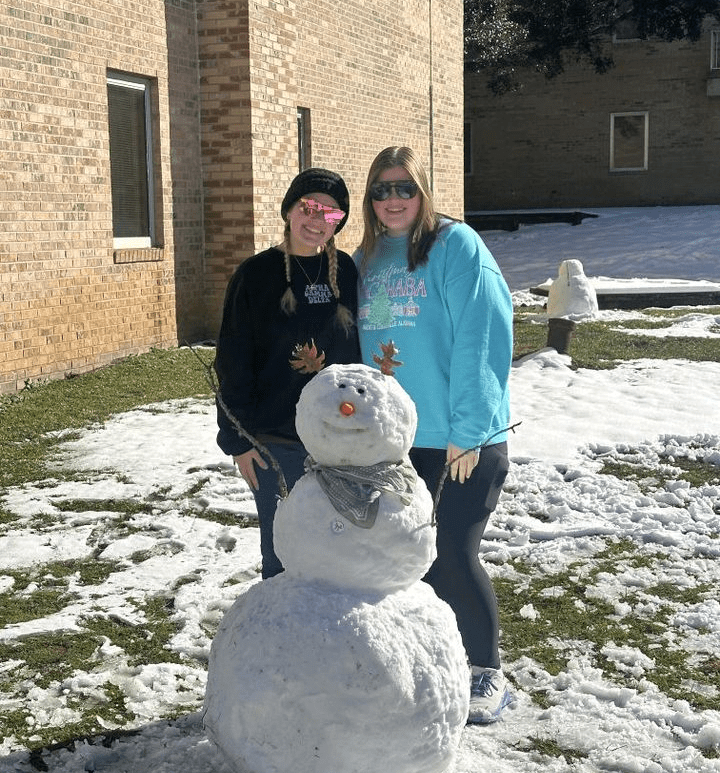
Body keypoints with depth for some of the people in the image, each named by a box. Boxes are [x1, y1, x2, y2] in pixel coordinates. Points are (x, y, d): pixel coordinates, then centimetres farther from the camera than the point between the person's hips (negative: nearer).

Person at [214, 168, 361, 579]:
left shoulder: (348, 272, 4)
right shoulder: (255, 275, -3)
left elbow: (365, 351, 8)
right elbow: (233, 364, -2)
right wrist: (238, 439, -6)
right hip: (276, 443, -2)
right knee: (282, 551, 7)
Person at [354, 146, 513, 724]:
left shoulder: (456, 246, -10)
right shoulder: (367, 258, 10)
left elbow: (480, 342, -16)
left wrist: (466, 430, -18)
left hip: (462, 439, -6)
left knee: (454, 556, -4)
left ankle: (486, 673, 16)